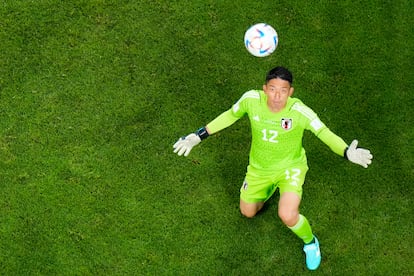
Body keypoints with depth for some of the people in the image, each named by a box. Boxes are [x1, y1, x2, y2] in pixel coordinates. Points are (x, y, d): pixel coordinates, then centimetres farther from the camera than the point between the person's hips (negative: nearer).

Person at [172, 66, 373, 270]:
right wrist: (198, 137, -5)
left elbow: (325, 134, -28)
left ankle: (310, 242, 10)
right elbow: (230, 116, -6)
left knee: (288, 215, -26)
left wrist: (347, 152, -49)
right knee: (248, 212, 21)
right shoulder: (251, 99, -26)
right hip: (259, 168, 4)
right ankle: (270, 188, 54)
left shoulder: (299, 111, -32)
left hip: (290, 167, -4)